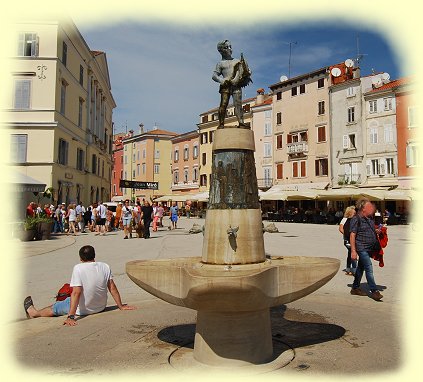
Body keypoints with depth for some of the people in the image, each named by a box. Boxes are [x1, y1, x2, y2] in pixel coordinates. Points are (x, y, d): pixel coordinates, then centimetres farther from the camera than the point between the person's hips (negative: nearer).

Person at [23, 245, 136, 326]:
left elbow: (76, 293, -26)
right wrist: (121, 306, 2)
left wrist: (71, 316, -25)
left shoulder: (78, 268, -21)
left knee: (56, 307, 22)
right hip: (101, 306, 5)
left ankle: (34, 313, 46)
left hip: (83, 310, -5)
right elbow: (113, 288, -6)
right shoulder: (105, 266, -8)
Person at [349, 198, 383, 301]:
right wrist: (353, 251, -21)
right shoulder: (356, 219, -13)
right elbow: (352, 235, -16)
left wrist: (377, 232, 5)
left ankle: (355, 288, 25)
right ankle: (374, 291, -5)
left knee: (361, 267, 15)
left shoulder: (370, 218, 12)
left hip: (369, 248, 8)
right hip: (362, 248, -8)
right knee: (369, 269, -10)